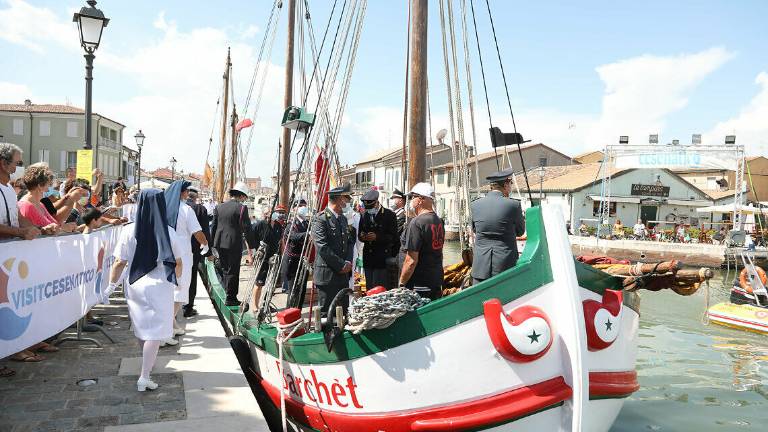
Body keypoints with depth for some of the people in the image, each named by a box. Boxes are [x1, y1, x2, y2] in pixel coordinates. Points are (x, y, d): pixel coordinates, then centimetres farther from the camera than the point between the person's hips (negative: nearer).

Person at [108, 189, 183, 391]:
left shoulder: (129, 231, -8)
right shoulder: (168, 232, -9)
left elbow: (119, 263, -7)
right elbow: (178, 263, 0)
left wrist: (111, 286, 5)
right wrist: (175, 279, 19)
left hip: (135, 286, 3)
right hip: (160, 287, -2)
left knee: (142, 329, 19)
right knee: (155, 332, 3)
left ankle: (147, 367, 36)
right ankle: (144, 378, -1)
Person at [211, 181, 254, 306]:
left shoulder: (219, 207, 7)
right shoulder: (241, 208, -10)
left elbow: (213, 227, 10)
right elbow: (247, 228, -8)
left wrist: (212, 244, 17)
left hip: (220, 244, 6)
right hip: (234, 244, -6)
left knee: (224, 270, 17)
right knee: (232, 271, 3)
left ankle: (227, 294, 25)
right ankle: (230, 298, 8)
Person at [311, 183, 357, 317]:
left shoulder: (343, 218, 15)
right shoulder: (320, 219, -12)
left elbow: (350, 242, 16)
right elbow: (323, 248, -18)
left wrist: (348, 262, -2)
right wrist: (342, 265, -14)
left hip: (343, 275, 8)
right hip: (326, 276, -8)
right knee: (327, 314, 0)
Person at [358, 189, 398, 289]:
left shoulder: (389, 215, -5)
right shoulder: (364, 215, 12)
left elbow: (394, 237, -9)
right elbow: (359, 234, 16)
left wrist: (377, 237, -22)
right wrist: (362, 236, -8)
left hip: (383, 259, -5)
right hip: (368, 258, 6)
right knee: (369, 288, 10)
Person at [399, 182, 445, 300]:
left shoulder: (417, 222, -18)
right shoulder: (439, 221, 8)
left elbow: (411, 261, -20)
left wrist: (401, 284, -10)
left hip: (419, 286, -8)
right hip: (437, 283, 8)